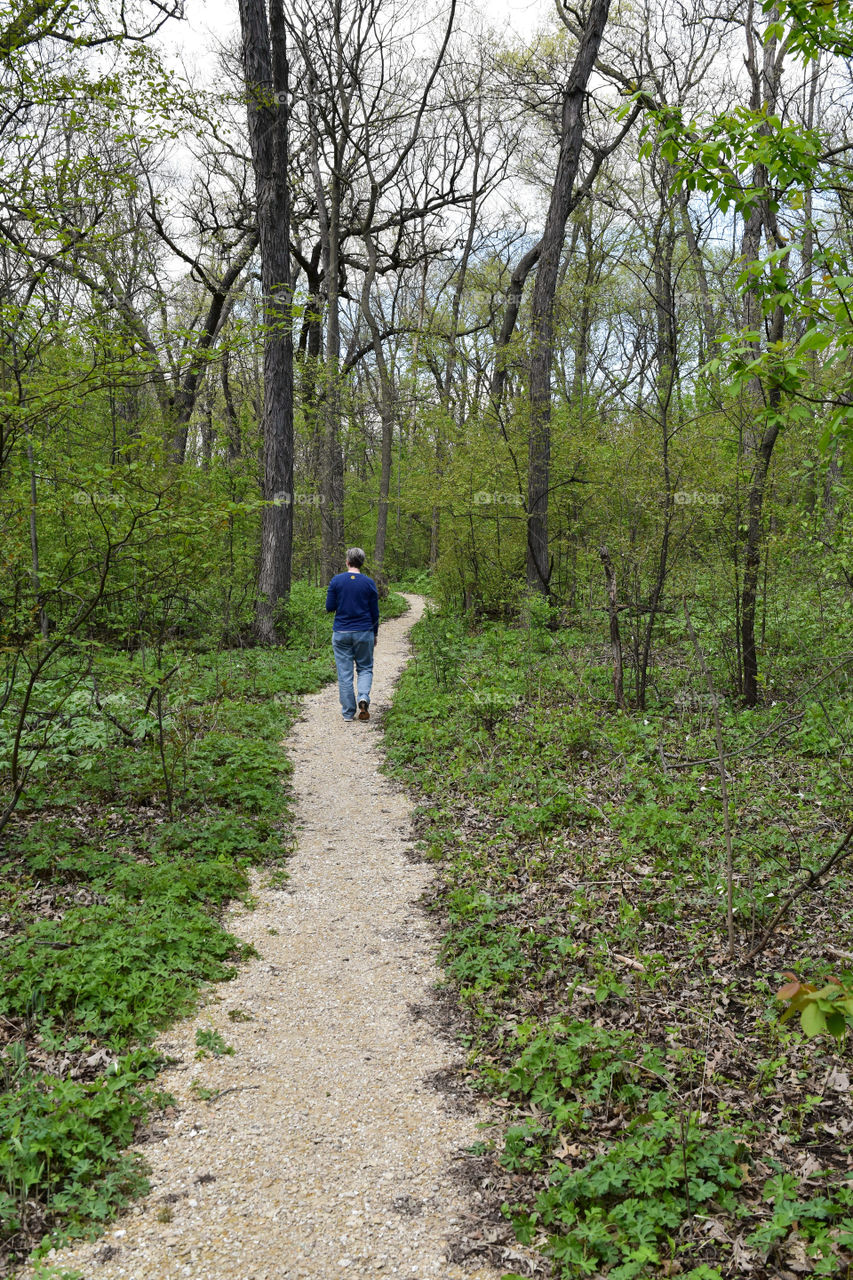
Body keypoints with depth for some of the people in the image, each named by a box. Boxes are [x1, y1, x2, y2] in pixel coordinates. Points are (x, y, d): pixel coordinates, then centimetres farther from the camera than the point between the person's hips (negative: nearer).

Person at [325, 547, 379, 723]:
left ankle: (348, 713, 6)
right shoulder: (369, 583, -3)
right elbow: (375, 612, 2)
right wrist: (375, 633, 14)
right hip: (364, 633, 0)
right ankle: (363, 697, -13)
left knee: (344, 673, 5)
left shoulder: (337, 580, -4)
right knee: (365, 668, 13)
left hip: (341, 634, 0)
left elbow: (329, 608, -2)